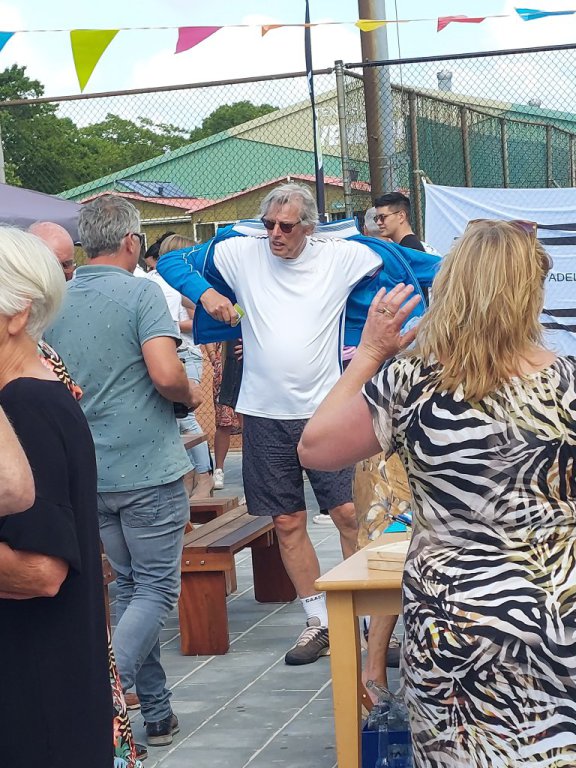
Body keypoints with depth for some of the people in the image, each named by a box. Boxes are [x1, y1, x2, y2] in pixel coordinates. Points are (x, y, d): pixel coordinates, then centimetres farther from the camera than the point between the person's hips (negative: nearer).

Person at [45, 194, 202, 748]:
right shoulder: (141, 292, -12)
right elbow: (166, 374, -23)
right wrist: (190, 395, -2)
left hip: (90, 473, 6)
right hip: (148, 469, -6)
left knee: (129, 585, 15)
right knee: (156, 589, 1)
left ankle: (155, 711, 17)